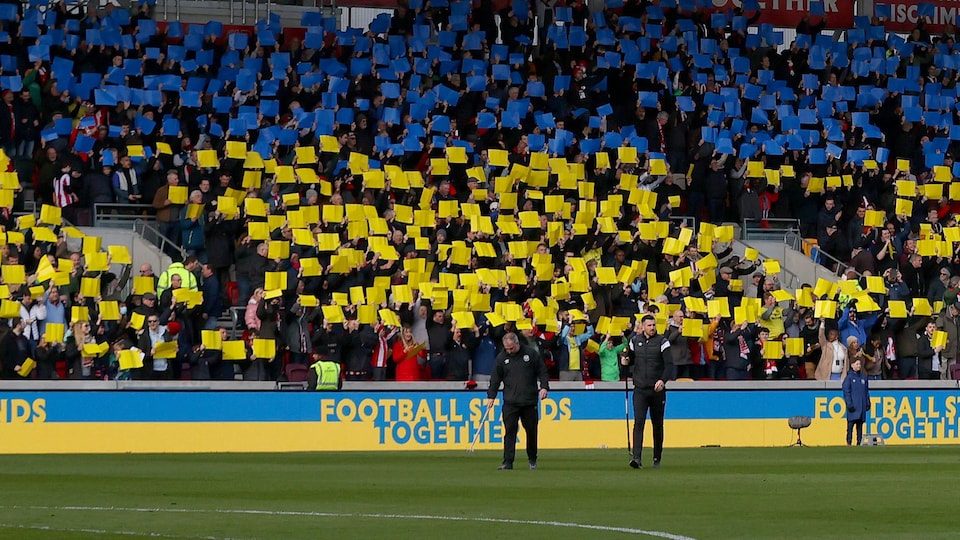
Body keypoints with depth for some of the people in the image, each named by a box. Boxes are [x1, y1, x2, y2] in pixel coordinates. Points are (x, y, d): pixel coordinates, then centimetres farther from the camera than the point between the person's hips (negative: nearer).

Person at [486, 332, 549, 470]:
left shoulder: (531, 354, 2)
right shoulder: (501, 358, 5)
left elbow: (542, 371, 7)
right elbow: (495, 378, 8)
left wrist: (544, 387, -6)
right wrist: (491, 396, 1)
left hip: (529, 401, 0)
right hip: (510, 401, 0)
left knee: (531, 430, 8)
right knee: (510, 431, -8)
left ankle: (532, 460, 25)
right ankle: (507, 462, -10)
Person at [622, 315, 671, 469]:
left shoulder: (662, 342, -3)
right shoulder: (634, 341, 6)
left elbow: (668, 364, -10)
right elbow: (631, 359, 20)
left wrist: (663, 380, -26)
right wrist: (626, 361, -5)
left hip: (657, 389, -1)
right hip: (640, 389, 1)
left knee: (657, 424, 9)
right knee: (638, 422, -13)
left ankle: (657, 458, 22)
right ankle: (636, 458, -20)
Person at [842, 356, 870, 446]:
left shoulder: (862, 377, 13)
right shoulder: (849, 377, -4)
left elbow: (866, 391, 18)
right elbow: (846, 391, -7)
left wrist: (868, 403, 12)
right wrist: (849, 404, -13)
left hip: (862, 405, 6)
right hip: (853, 405, -6)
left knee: (860, 425, 7)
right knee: (851, 423, -8)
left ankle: (859, 442, 10)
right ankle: (849, 442, -6)